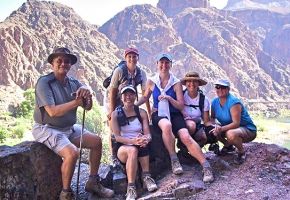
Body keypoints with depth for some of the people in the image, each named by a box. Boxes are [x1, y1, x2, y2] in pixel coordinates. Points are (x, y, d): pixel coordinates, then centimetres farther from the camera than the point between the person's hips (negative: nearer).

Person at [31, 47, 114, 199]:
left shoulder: (73, 83, 4)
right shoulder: (44, 82, -15)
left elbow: (88, 107, -4)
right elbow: (52, 112, -26)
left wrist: (87, 94, -25)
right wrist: (77, 102, -31)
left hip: (69, 128, 8)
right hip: (47, 129, -7)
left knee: (97, 141, 4)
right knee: (72, 152, -28)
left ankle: (92, 182, 18)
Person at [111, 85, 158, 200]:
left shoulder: (142, 113, 4)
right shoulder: (116, 114, -2)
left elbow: (148, 134, -4)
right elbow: (117, 137, -11)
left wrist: (146, 139, -30)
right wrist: (133, 141, -30)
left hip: (140, 148, 2)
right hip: (122, 148, -1)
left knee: (143, 144, -35)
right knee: (133, 150, -37)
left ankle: (146, 177, -26)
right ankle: (131, 187, -34)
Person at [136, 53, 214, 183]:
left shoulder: (176, 83, 0)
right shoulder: (151, 82, 4)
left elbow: (181, 106, -1)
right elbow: (145, 97, 22)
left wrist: (169, 98, -18)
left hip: (174, 114, 0)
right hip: (158, 114, 0)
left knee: (185, 137, -24)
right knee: (166, 126, -37)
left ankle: (206, 166, -15)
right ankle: (174, 160, -21)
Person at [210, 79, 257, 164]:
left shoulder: (233, 102, -24)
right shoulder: (215, 102, -3)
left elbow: (236, 123, -29)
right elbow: (212, 118, 3)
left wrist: (222, 129, -42)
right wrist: (214, 126, -21)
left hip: (248, 130, -7)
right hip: (229, 128, 8)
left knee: (231, 134, -38)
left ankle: (242, 152, -6)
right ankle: (228, 146, 15)